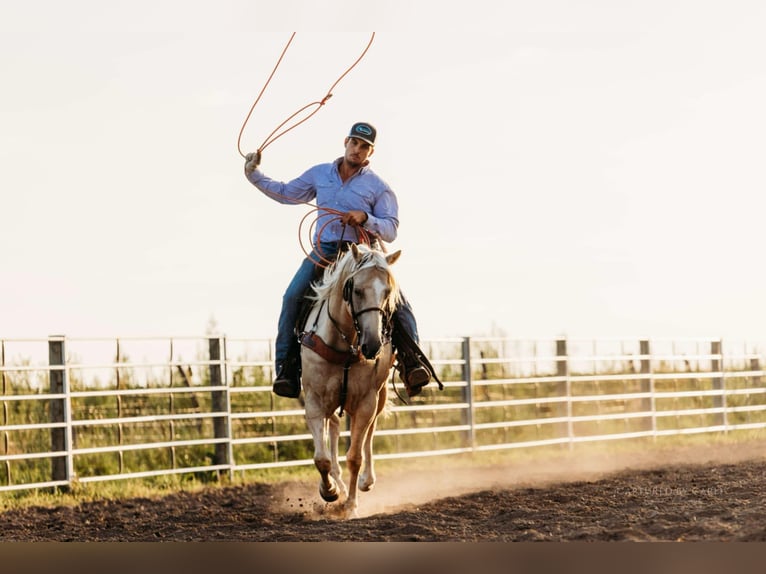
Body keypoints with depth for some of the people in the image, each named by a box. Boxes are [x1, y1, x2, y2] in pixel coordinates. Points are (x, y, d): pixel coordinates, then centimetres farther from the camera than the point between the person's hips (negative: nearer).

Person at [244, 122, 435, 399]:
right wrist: (254, 174, 20)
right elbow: (285, 193, 26)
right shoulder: (319, 174, 15)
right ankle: (286, 367, -17)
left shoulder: (378, 187, 5)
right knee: (293, 297, -21)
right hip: (324, 251, 1)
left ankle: (411, 360, -14)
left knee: (398, 301, -22)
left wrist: (365, 218, -20)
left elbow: (390, 230, -2)